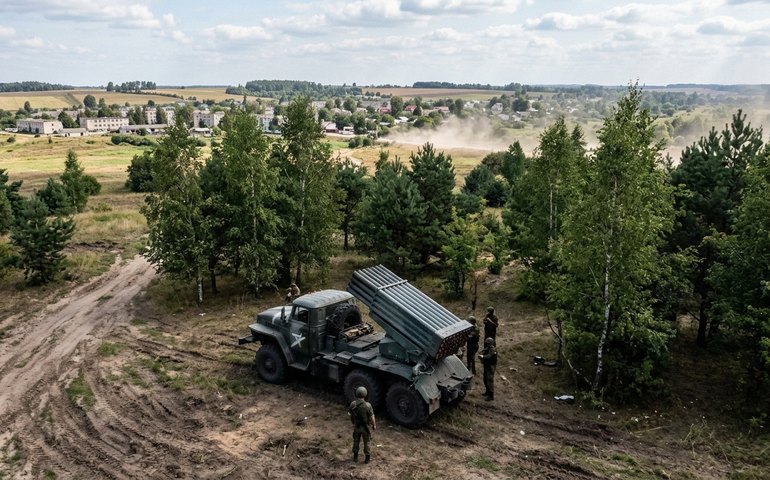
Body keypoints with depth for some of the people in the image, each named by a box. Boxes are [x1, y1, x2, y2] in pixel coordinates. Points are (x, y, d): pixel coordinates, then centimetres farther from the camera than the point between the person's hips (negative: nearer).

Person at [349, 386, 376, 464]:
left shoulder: (353, 404, -18)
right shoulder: (368, 405, -28)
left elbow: (349, 413, 1)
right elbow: (372, 417, -18)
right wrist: (374, 425, 1)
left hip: (356, 426, 3)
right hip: (365, 427, -2)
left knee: (356, 441, 22)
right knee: (366, 442, 16)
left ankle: (355, 457, 36)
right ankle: (367, 458, 28)